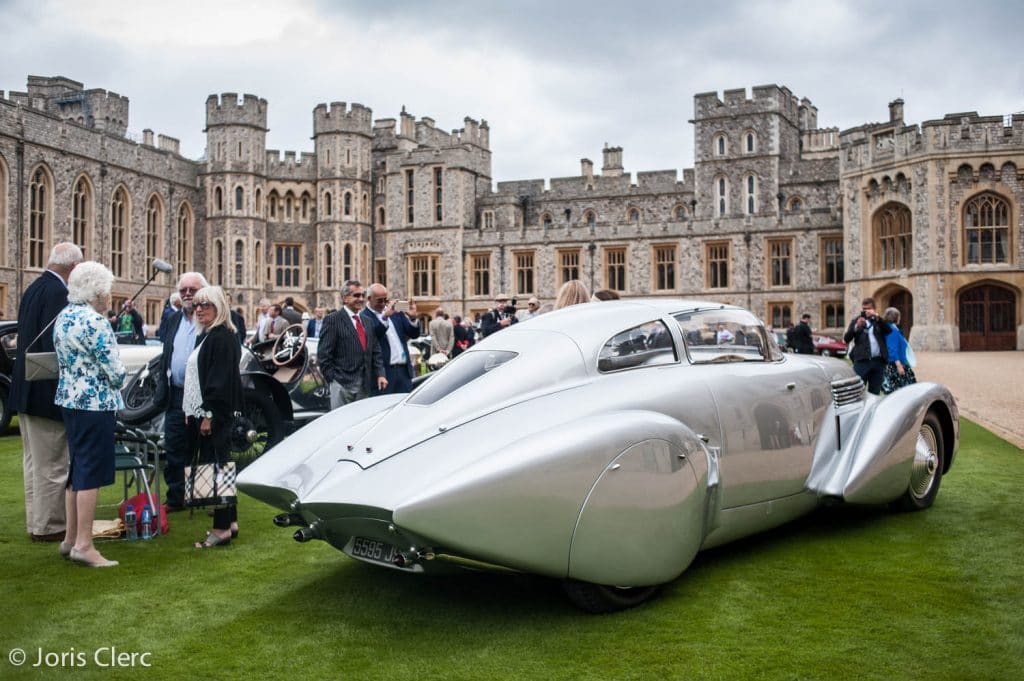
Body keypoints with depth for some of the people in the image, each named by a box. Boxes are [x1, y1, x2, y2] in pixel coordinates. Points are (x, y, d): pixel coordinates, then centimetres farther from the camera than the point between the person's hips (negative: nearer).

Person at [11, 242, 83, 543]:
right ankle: (48, 527, 8)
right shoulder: (58, 293, -19)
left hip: (26, 390, 10)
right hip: (48, 393, -10)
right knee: (52, 464, 0)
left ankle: (36, 523, 27)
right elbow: (55, 344, -24)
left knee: (34, 461, 17)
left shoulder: (33, 288, 11)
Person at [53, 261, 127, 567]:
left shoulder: (63, 317, 10)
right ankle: (83, 545, 0)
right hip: (95, 403, -9)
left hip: (70, 400, 9)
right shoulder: (94, 321, -18)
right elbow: (116, 371, -17)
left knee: (77, 470, 16)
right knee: (92, 473, -3)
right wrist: (118, 380, 5)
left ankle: (71, 538, 23)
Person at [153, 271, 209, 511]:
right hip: (176, 397, 6)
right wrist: (161, 387, 13)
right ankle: (175, 499, 21)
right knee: (173, 451, 11)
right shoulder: (173, 320, 14)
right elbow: (165, 356, 20)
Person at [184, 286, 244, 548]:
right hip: (201, 413, 10)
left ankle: (222, 528, 0)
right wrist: (191, 412, 16)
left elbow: (221, 379, -20)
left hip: (215, 415, -10)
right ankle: (230, 522, 20)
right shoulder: (205, 336, 16)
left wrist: (210, 414, -22)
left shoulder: (223, 337, -13)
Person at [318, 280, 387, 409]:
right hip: (343, 384, -6)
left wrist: (380, 374, 5)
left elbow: (376, 352, 17)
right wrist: (333, 379, -10)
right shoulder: (333, 320, -4)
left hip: (365, 385, 6)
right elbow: (323, 354, -7)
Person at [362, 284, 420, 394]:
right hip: (384, 372, -6)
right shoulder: (364, 317, -5)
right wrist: (384, 316, -30)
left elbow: (414, 334, 10)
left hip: (404, 371, 6)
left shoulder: (396, 314, 13)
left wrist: (412, 317, -8)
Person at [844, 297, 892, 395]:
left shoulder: (879, 321, 14)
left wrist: (876, 317, -14)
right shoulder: (856, 320, 10)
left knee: (874, 392, 6)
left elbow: (889, 330, -5)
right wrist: (857, 326, -16)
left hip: (878, 361, 2)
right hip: (862, 361, -2)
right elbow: (846, 339, 0)